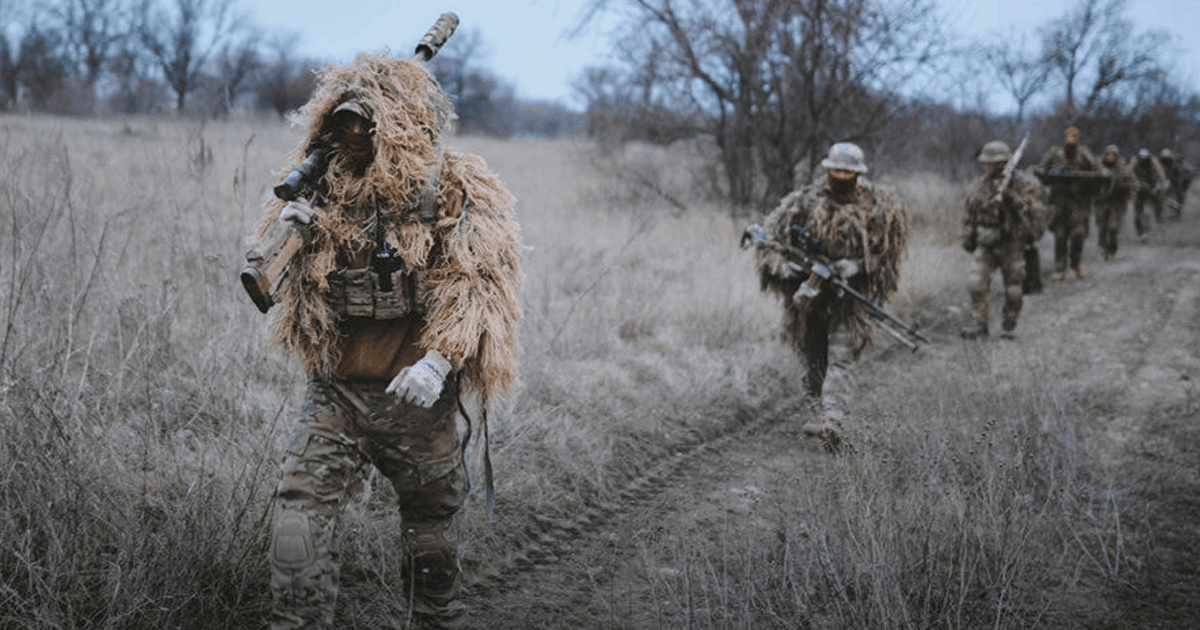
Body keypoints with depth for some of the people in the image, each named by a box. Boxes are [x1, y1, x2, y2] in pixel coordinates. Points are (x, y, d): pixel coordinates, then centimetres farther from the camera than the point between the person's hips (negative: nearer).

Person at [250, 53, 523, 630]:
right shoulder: (326, 188, 7)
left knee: (429, 523, 11)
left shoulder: (458, 193, -6)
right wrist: (291, 235, -7)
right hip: (336, 391, 3)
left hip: (417, 395, -3)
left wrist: (438, 360, -28)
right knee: (300, 505, -11)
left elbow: (478, 283, -14)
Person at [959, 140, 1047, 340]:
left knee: (1013, 289, 4)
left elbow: (1035, 210, -17)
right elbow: (971, 213, 18)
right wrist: (968, 238, 15)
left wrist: (1012, 198, -28)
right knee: (978, 282, -13)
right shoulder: (981, 185, 7)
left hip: (1011, 246, -3)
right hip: (986, 245, 3)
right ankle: (980, 325, -7)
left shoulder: (1024, 185, -7)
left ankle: (1008, 327, 22)